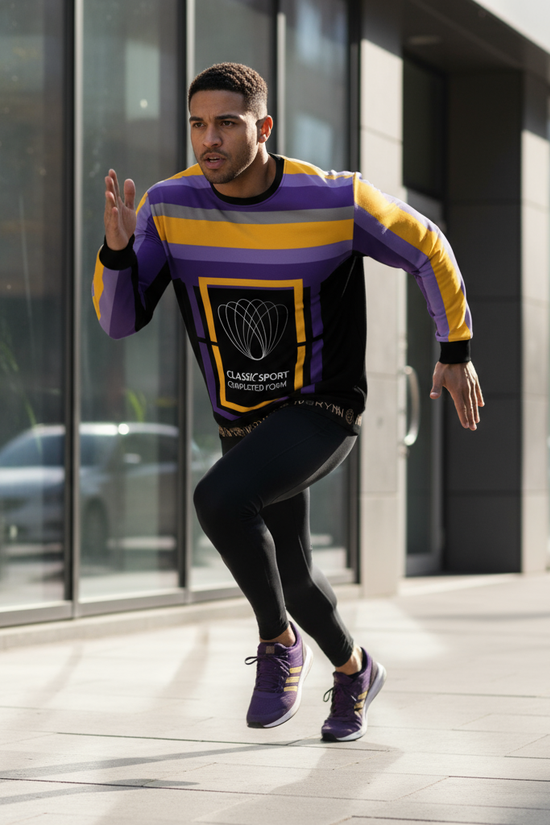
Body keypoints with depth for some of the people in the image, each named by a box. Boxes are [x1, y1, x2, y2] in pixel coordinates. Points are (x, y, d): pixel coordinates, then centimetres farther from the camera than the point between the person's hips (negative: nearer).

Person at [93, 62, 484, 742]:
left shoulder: (336, 200, -20)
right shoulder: (169, 206, -12)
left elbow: (426, 249, -3)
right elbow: (119, 320, -11)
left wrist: (456, 352, 2)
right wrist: (117, 247, -30)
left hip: (324, 411, -5)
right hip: (243, 422, 5)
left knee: (219, 499, -31)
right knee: (289, 572, 20)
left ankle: (280, 643, -7)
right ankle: (354, 671, 50)